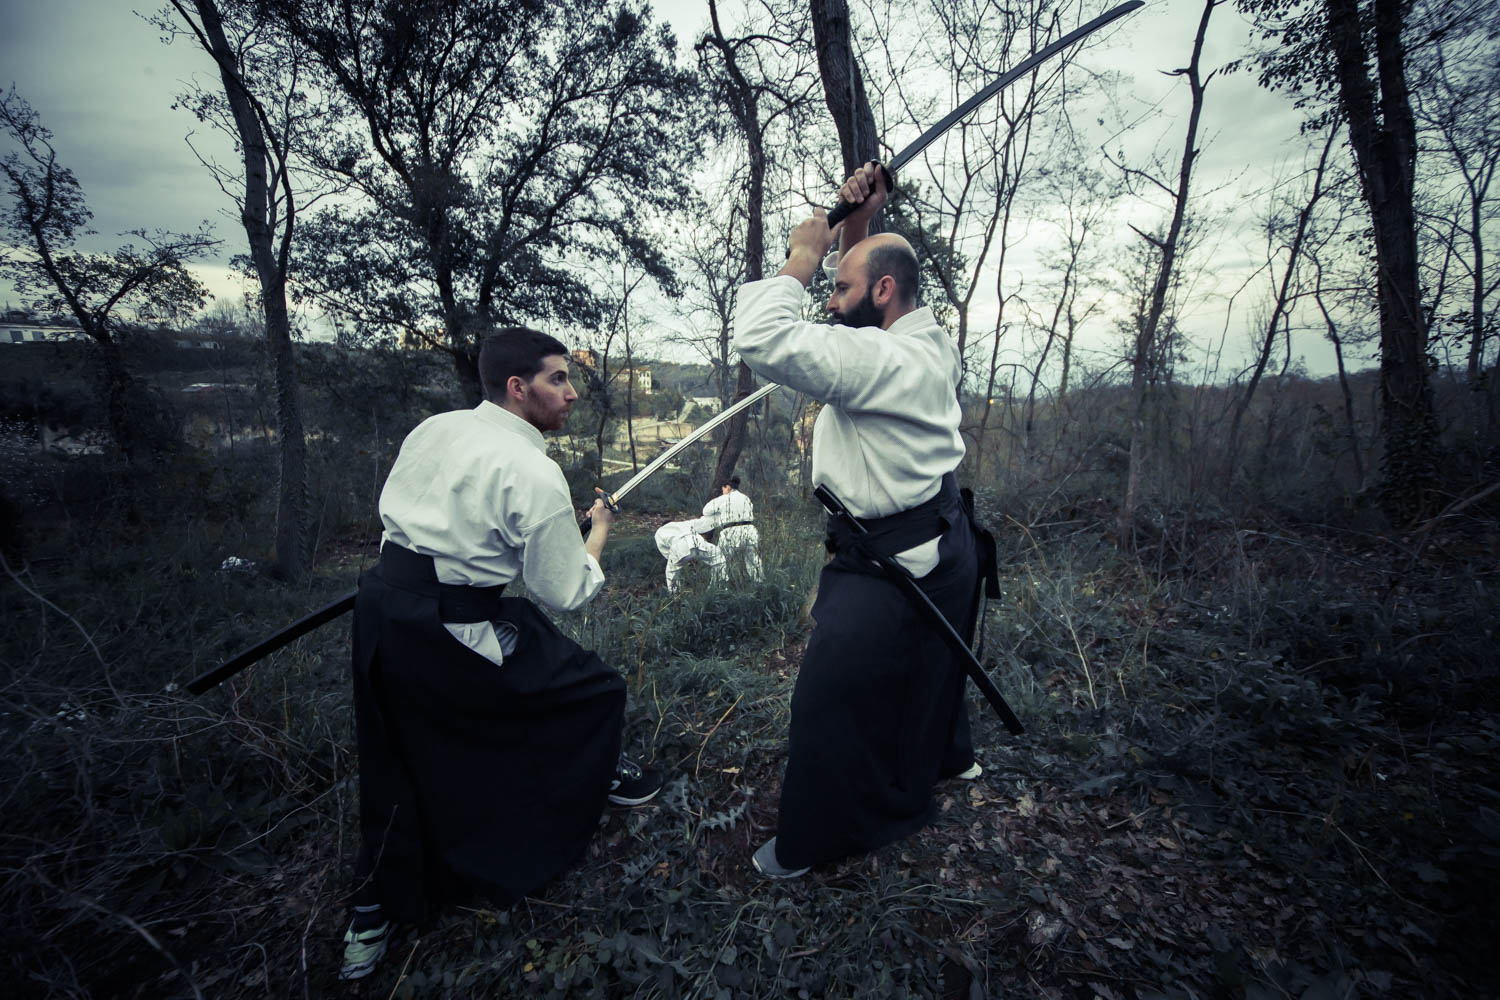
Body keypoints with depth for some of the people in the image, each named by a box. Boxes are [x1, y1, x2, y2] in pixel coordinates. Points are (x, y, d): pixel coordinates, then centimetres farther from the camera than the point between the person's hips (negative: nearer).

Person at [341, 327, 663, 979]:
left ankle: (374, 915, 40)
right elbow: (565, 593, -11)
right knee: (595, 686, 13)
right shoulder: (535, 473, -17)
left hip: (380, 608, 9)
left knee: (398, 771, 24)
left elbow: (394, 511, 16)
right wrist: (599, 530, 4)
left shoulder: (432, 429, 5)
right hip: (450, 636, -8)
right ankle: (599, 780, 40)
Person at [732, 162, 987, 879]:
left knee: (831, 699, 2)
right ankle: (944, 758, 58)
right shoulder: (932, 343, 5)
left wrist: (803, 257, -17)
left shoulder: (882, 360, -26)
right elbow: (850, 324, 21)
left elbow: (763, 338, -32)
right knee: (929, 666, 31)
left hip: (889, 567, -10)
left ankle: (812, 841, 22)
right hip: (946, 546, 10)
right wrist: (855, 230, 9)